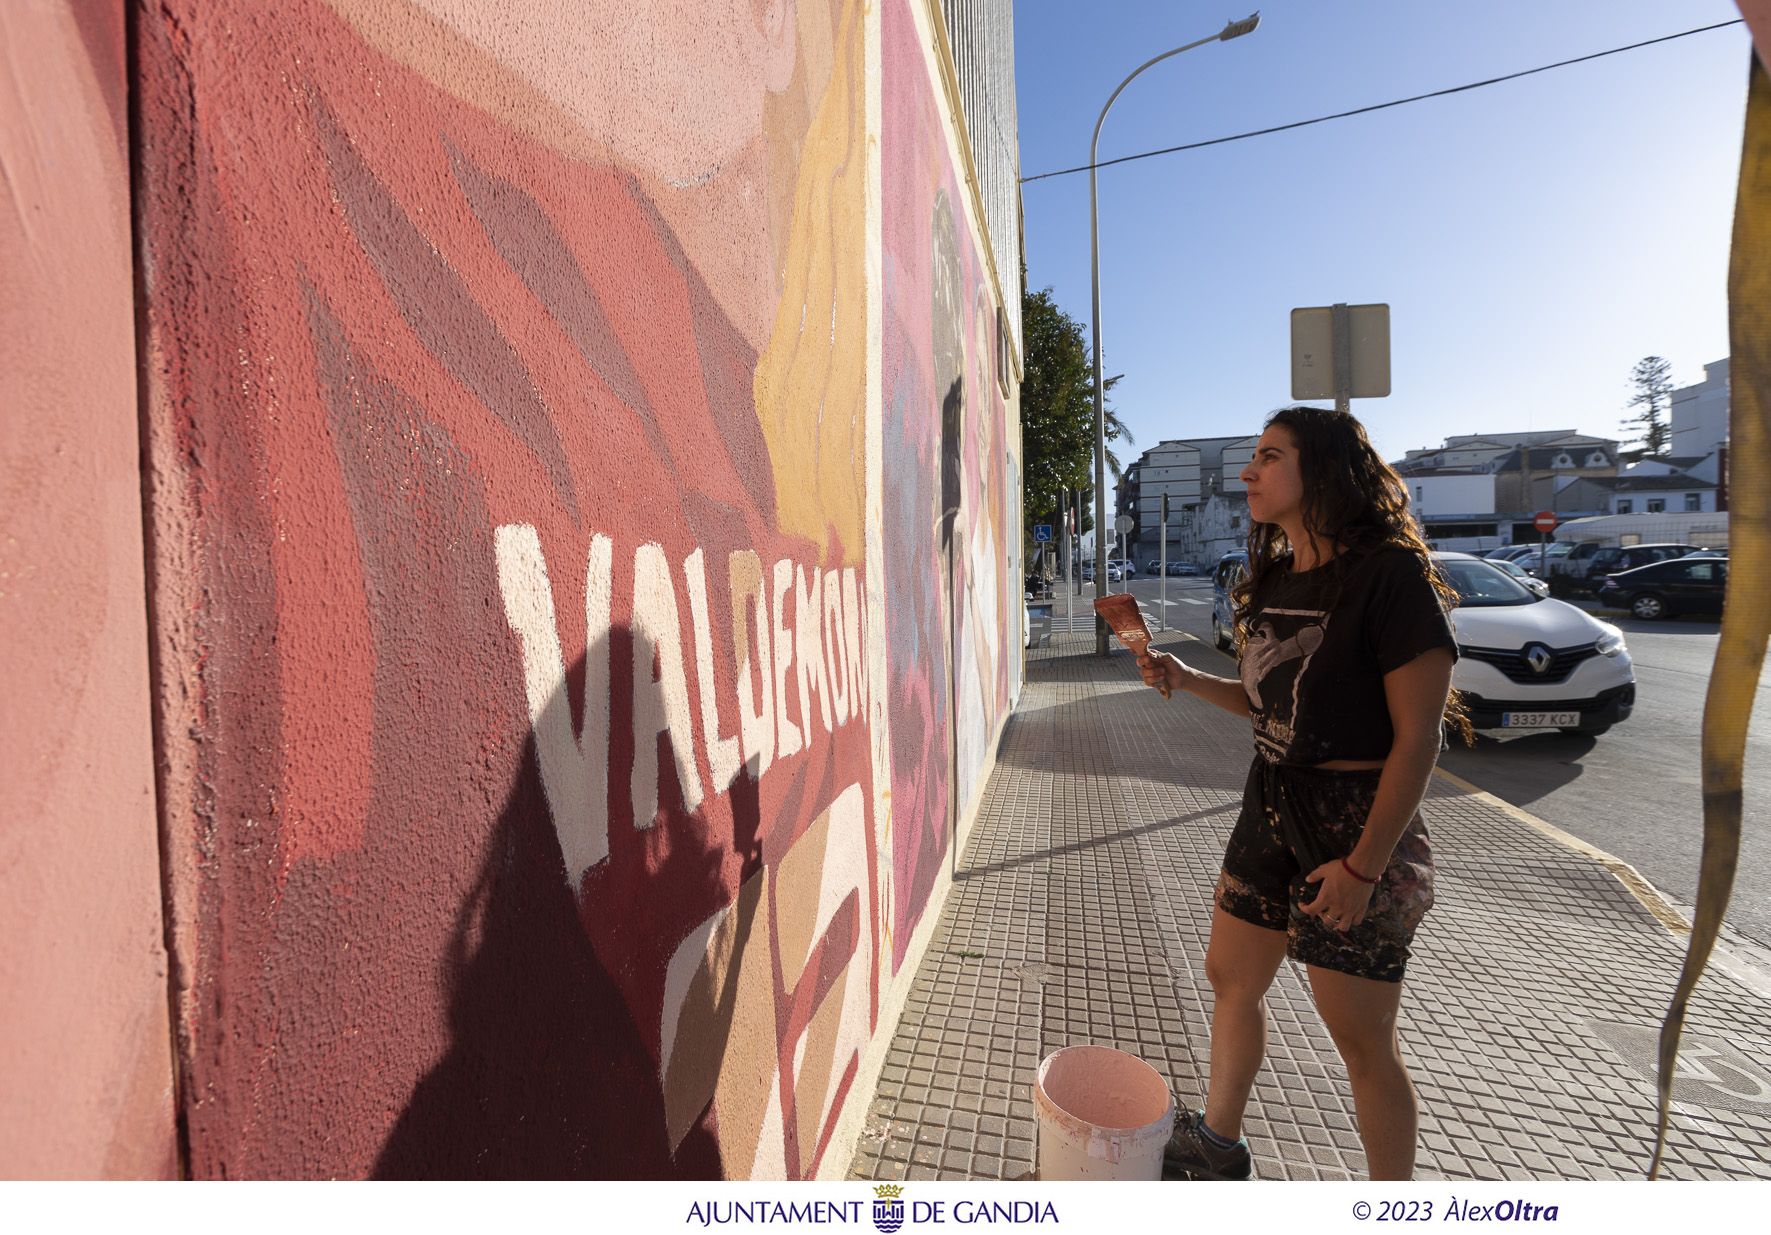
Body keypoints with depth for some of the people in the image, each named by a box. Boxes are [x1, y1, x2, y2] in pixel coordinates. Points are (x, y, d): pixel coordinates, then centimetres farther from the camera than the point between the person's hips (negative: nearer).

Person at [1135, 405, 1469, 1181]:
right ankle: (1218, 1144, 41)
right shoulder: (1275, 579, 7)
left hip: (1354, 822, -8)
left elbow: (1418, 736, -18)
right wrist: (1187, 681, 0)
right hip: (1271, 805, 8)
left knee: (1362, 1040, 7)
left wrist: (1365, 865, -20)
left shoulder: (1388, 573, -17)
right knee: (1231, 976, 19)